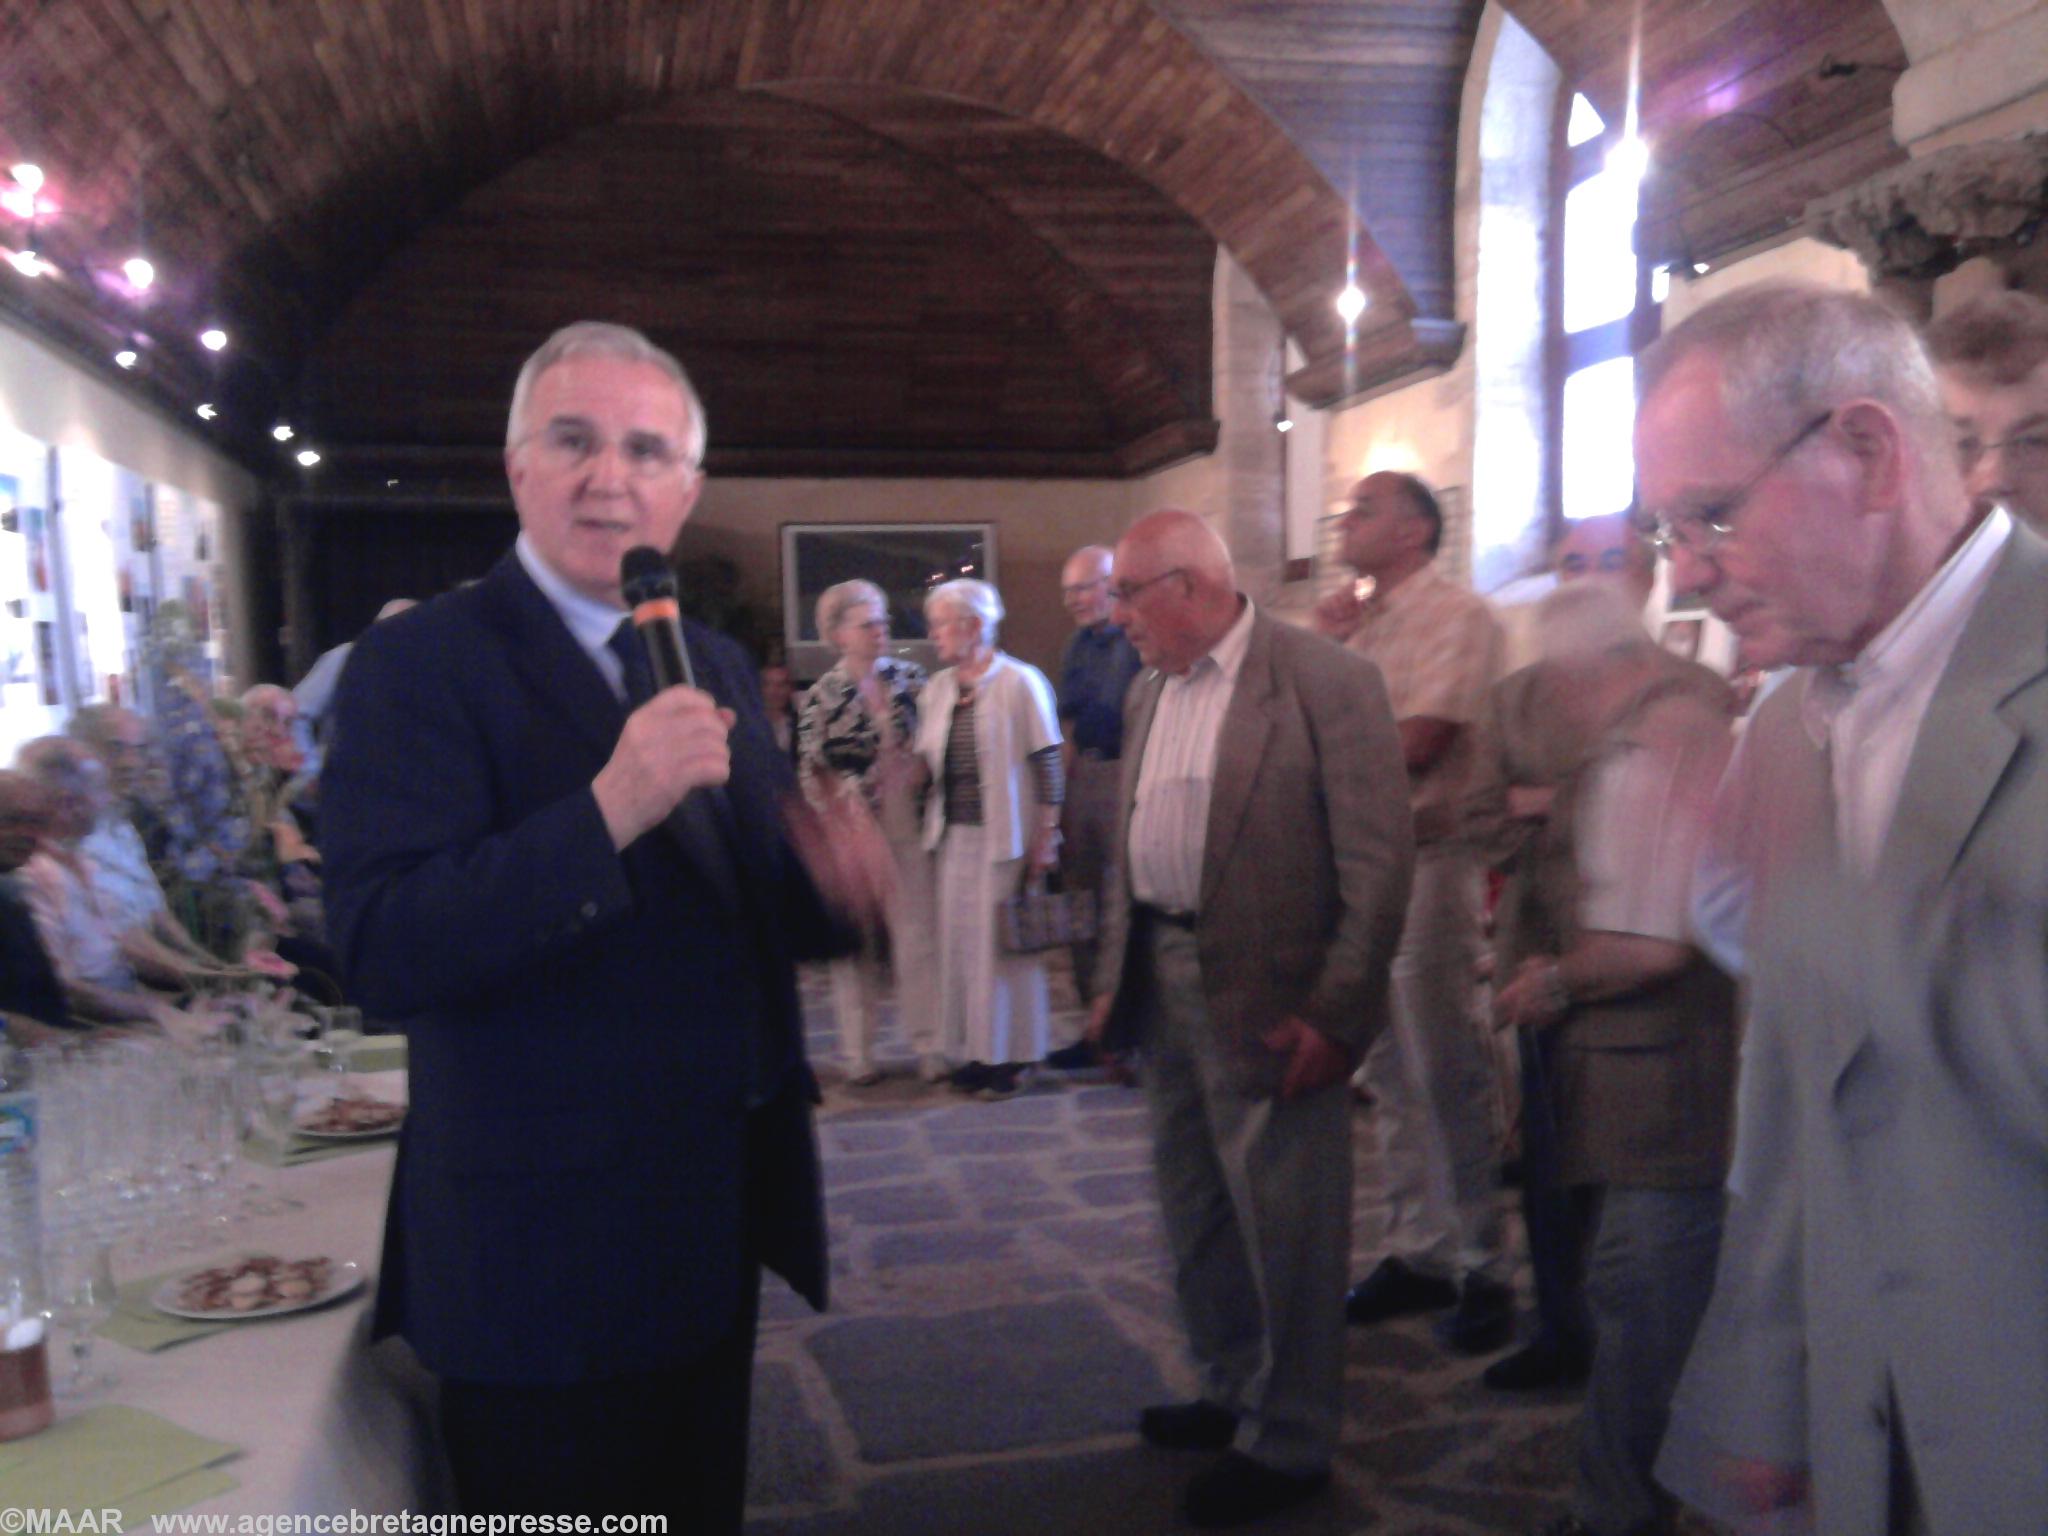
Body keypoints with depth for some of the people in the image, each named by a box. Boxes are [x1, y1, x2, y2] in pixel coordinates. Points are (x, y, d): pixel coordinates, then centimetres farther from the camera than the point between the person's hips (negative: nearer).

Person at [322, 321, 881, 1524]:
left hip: (716, 1224, 7)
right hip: (551, 1248, -6)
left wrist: (830, 878, -10)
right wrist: (608, 808, -36)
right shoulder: (424, 661, -14)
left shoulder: (719, 666, 8)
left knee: (702, 1504, 23)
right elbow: (385, 952, -24)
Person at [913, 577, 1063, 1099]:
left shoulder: (1020, 683, -7)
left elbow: (1046, 763, -9)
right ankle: (977, 1050, 19)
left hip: (1004, 835, -5)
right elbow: (926, 760, 13)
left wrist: (1045, 836, -12)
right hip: (955, 834, 6)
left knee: (1006, 940, 1)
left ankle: (1013, 1054, 13)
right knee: (960, 939, 7)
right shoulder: (938, 687, 10)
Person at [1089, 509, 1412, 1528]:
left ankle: (1287, 1442, 25)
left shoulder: (1326, 681, -12)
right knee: (1195, 1211, 19)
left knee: (1284, 1224, 5)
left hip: (1269, 1000, -7)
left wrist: (1334, 1013, -17)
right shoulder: (1147, 694, 10)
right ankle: (1233, 1392, 40)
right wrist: (1116, 977, 11)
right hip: (1163, 981, 7)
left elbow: (1379, 861, -14)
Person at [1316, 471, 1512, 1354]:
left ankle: (1480, 1271, 12)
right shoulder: (1358, 621, 16)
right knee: (1388, 1073, 13)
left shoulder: (1457, 616, -8)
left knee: (1446, 1073, -1)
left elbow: (1415, 744, -17)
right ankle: (1415, 1252, 24)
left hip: (1426, 859, -8)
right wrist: (1323, 648, -1)